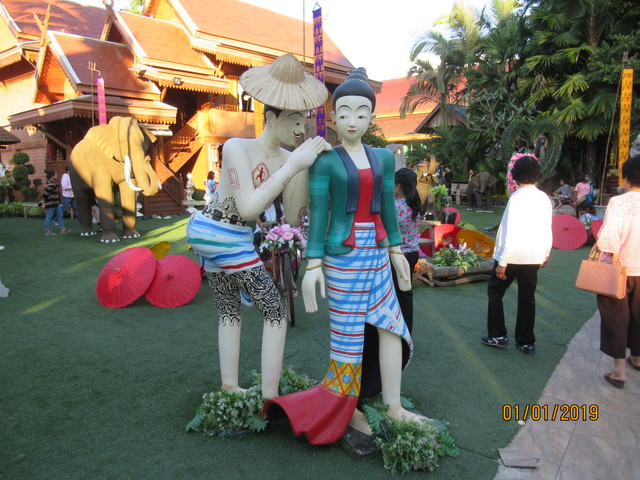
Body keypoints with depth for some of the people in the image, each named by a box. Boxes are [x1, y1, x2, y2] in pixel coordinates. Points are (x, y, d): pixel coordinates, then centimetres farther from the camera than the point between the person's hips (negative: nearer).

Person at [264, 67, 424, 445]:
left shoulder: (384, 158, 9)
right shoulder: (325, 161, -6)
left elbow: (388, 208, 14)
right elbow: (318, 215, -9)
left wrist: (396, 251, 13)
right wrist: (313, 265, -12)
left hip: (376, 252, 6)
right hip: (343, 254, -6)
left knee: (392, 326, 7)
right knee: (349, 333, 3)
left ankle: (393, 407, 21)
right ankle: (346, 410, 21)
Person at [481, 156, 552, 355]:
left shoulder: (517, 198, -17)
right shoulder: (544, 198, 2)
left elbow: (511, 234, -20)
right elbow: (547, 231, 9)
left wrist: (502, 262, -15)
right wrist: (545, 254, 24)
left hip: (512, 256, -6)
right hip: (534, 257, 6)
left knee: (495, 291, 13)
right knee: (527, 297, 13)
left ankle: (497, 335, 15)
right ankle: (526, 342, 22)